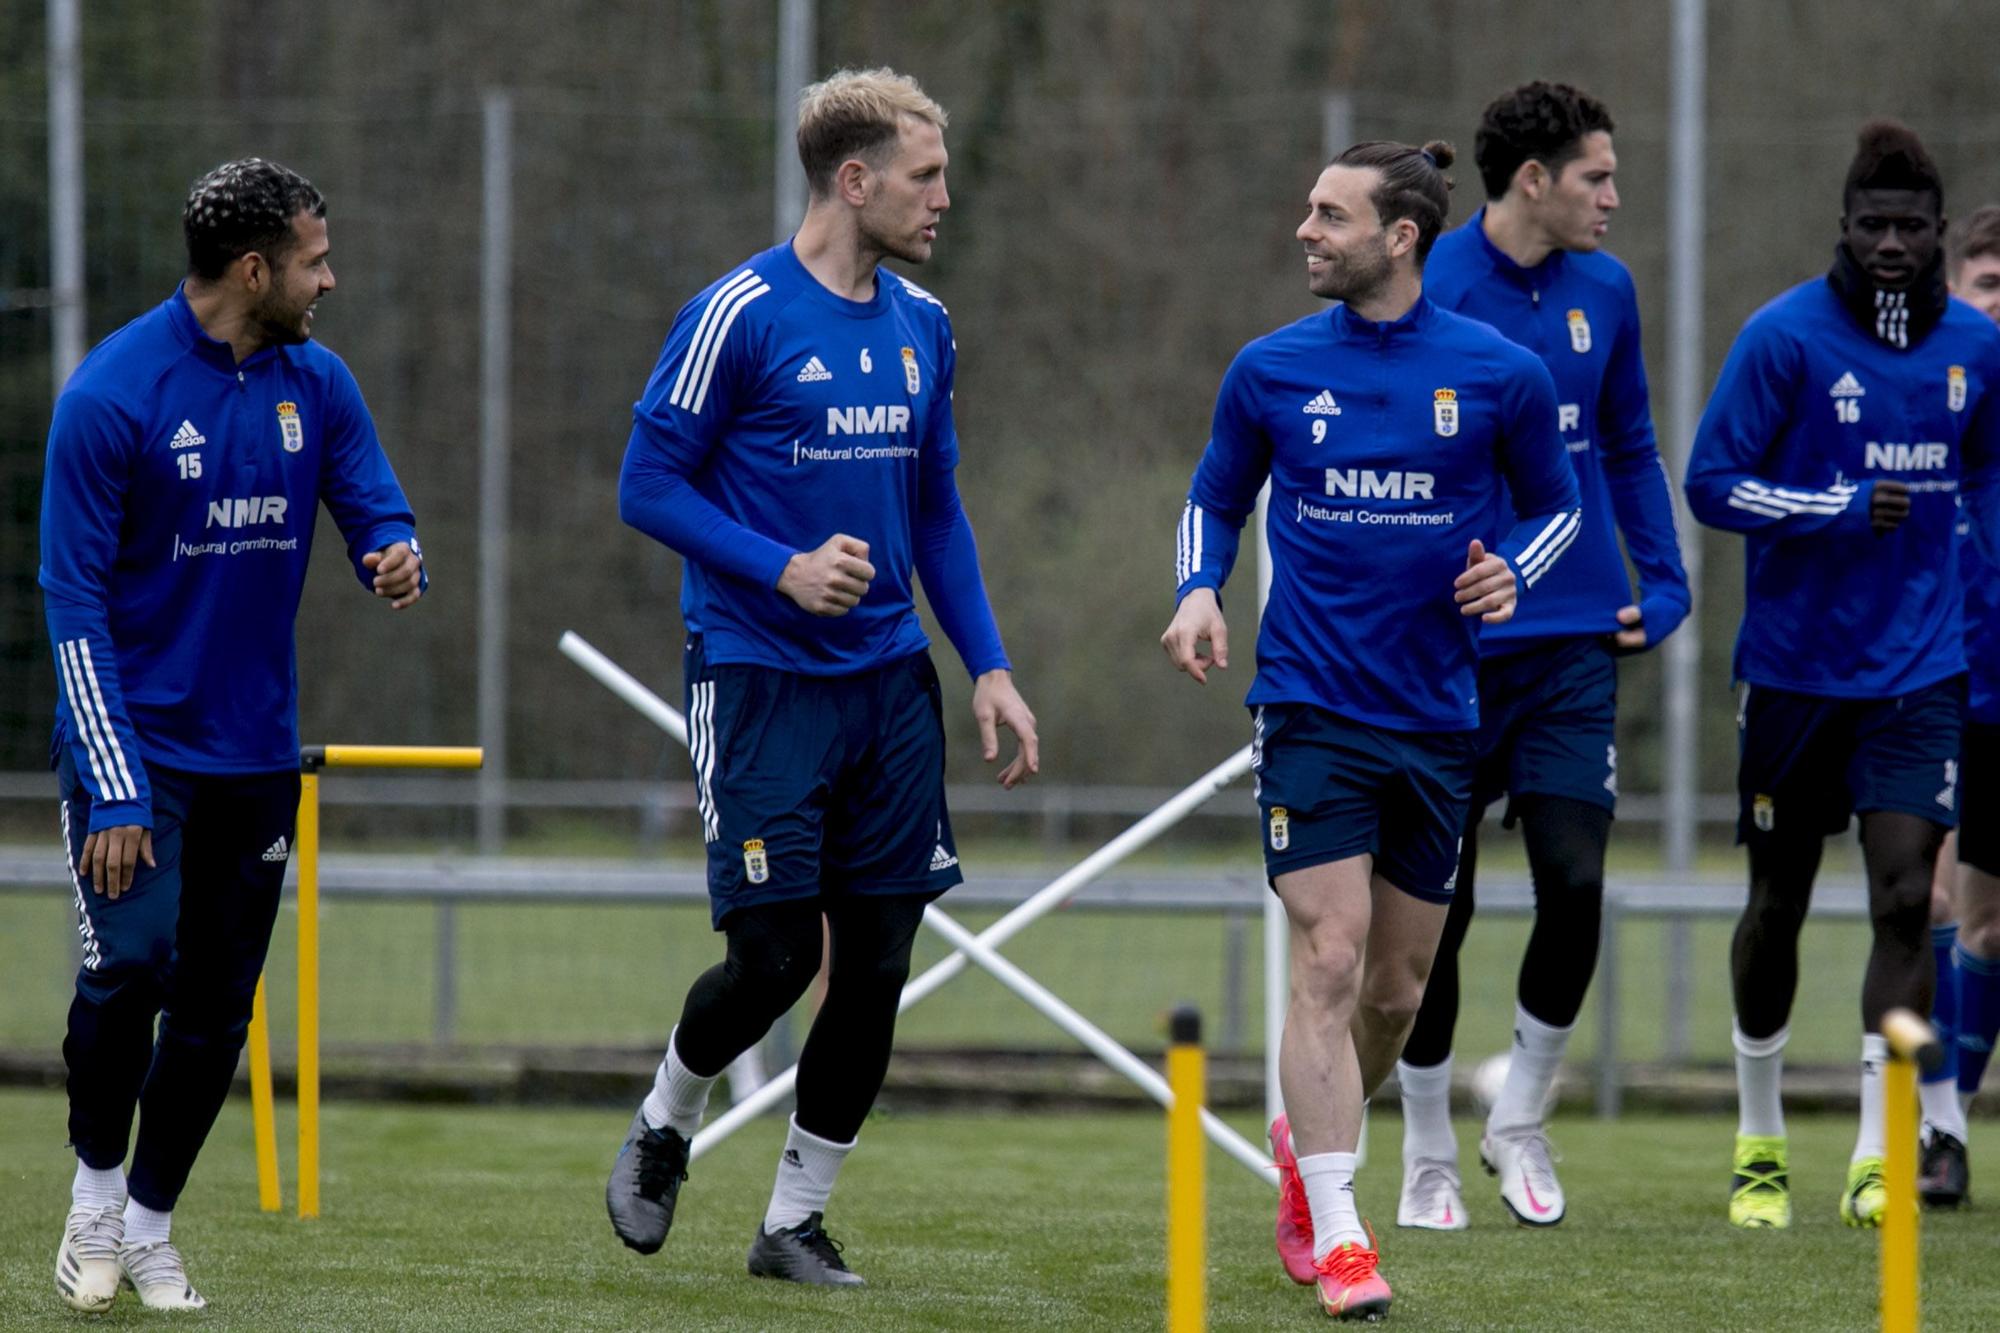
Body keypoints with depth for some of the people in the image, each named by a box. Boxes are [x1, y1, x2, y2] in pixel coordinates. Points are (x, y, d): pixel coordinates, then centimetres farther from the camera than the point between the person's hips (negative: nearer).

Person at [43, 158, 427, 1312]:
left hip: (256, 749, 5)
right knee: (134, 961, -20)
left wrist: (397, 562, -20)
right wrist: (114, 791, -18)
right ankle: (98, 1190, 2)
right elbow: (76, 603, -13)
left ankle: (150, 1224, 22)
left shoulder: (317, 384, 3)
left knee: (217, 1009, 6)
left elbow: (380, 516, 8)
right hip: (137, 741, -5)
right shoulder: (112, 394, -14)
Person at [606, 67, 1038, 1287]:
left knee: (878, 958, 1)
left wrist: (990, 666, 9)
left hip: (890, 681, 6)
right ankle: (666, 1127, 22)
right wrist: (785, 571, -20)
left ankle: (797, 1219, 12)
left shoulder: (922, 327, 9)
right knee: (775, 955, -8)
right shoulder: (740, 315, -11)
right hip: (759, 674, -6)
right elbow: (649, 485, -9)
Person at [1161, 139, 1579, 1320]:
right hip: (1312, 706, -1)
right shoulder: (1271, 370, 2)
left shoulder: (1502, 374, -1)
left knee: (1397, 989, 10)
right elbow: (1217, 499, 15)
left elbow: (1556, 505, 12)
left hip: (1437, 721, 1)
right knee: (1330, 963, -13)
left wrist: (1510, 573, -8)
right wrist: (1200, 592, -4)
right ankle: (1336, 1236, -11)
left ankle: (1306, 1141, 38)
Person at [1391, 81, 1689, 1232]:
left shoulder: (1604, 292, 7)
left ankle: (1520, 1124, 14)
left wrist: (1665, 582, 9)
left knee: (1576, 882, -6)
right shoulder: (1427, 294, -9)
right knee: (1437, 907, 1)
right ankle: (1430, 1158, 16)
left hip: (1573, 640, 4)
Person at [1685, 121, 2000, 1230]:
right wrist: (1844, 506, -20)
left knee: (1905, 894, -11)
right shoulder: (1784, 336, -9)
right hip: (1794, 667, -2)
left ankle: (1877, 1157, -9)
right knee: (1777, 902, 8)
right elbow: (1710, 483, -9)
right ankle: (1758, 1145, 25)